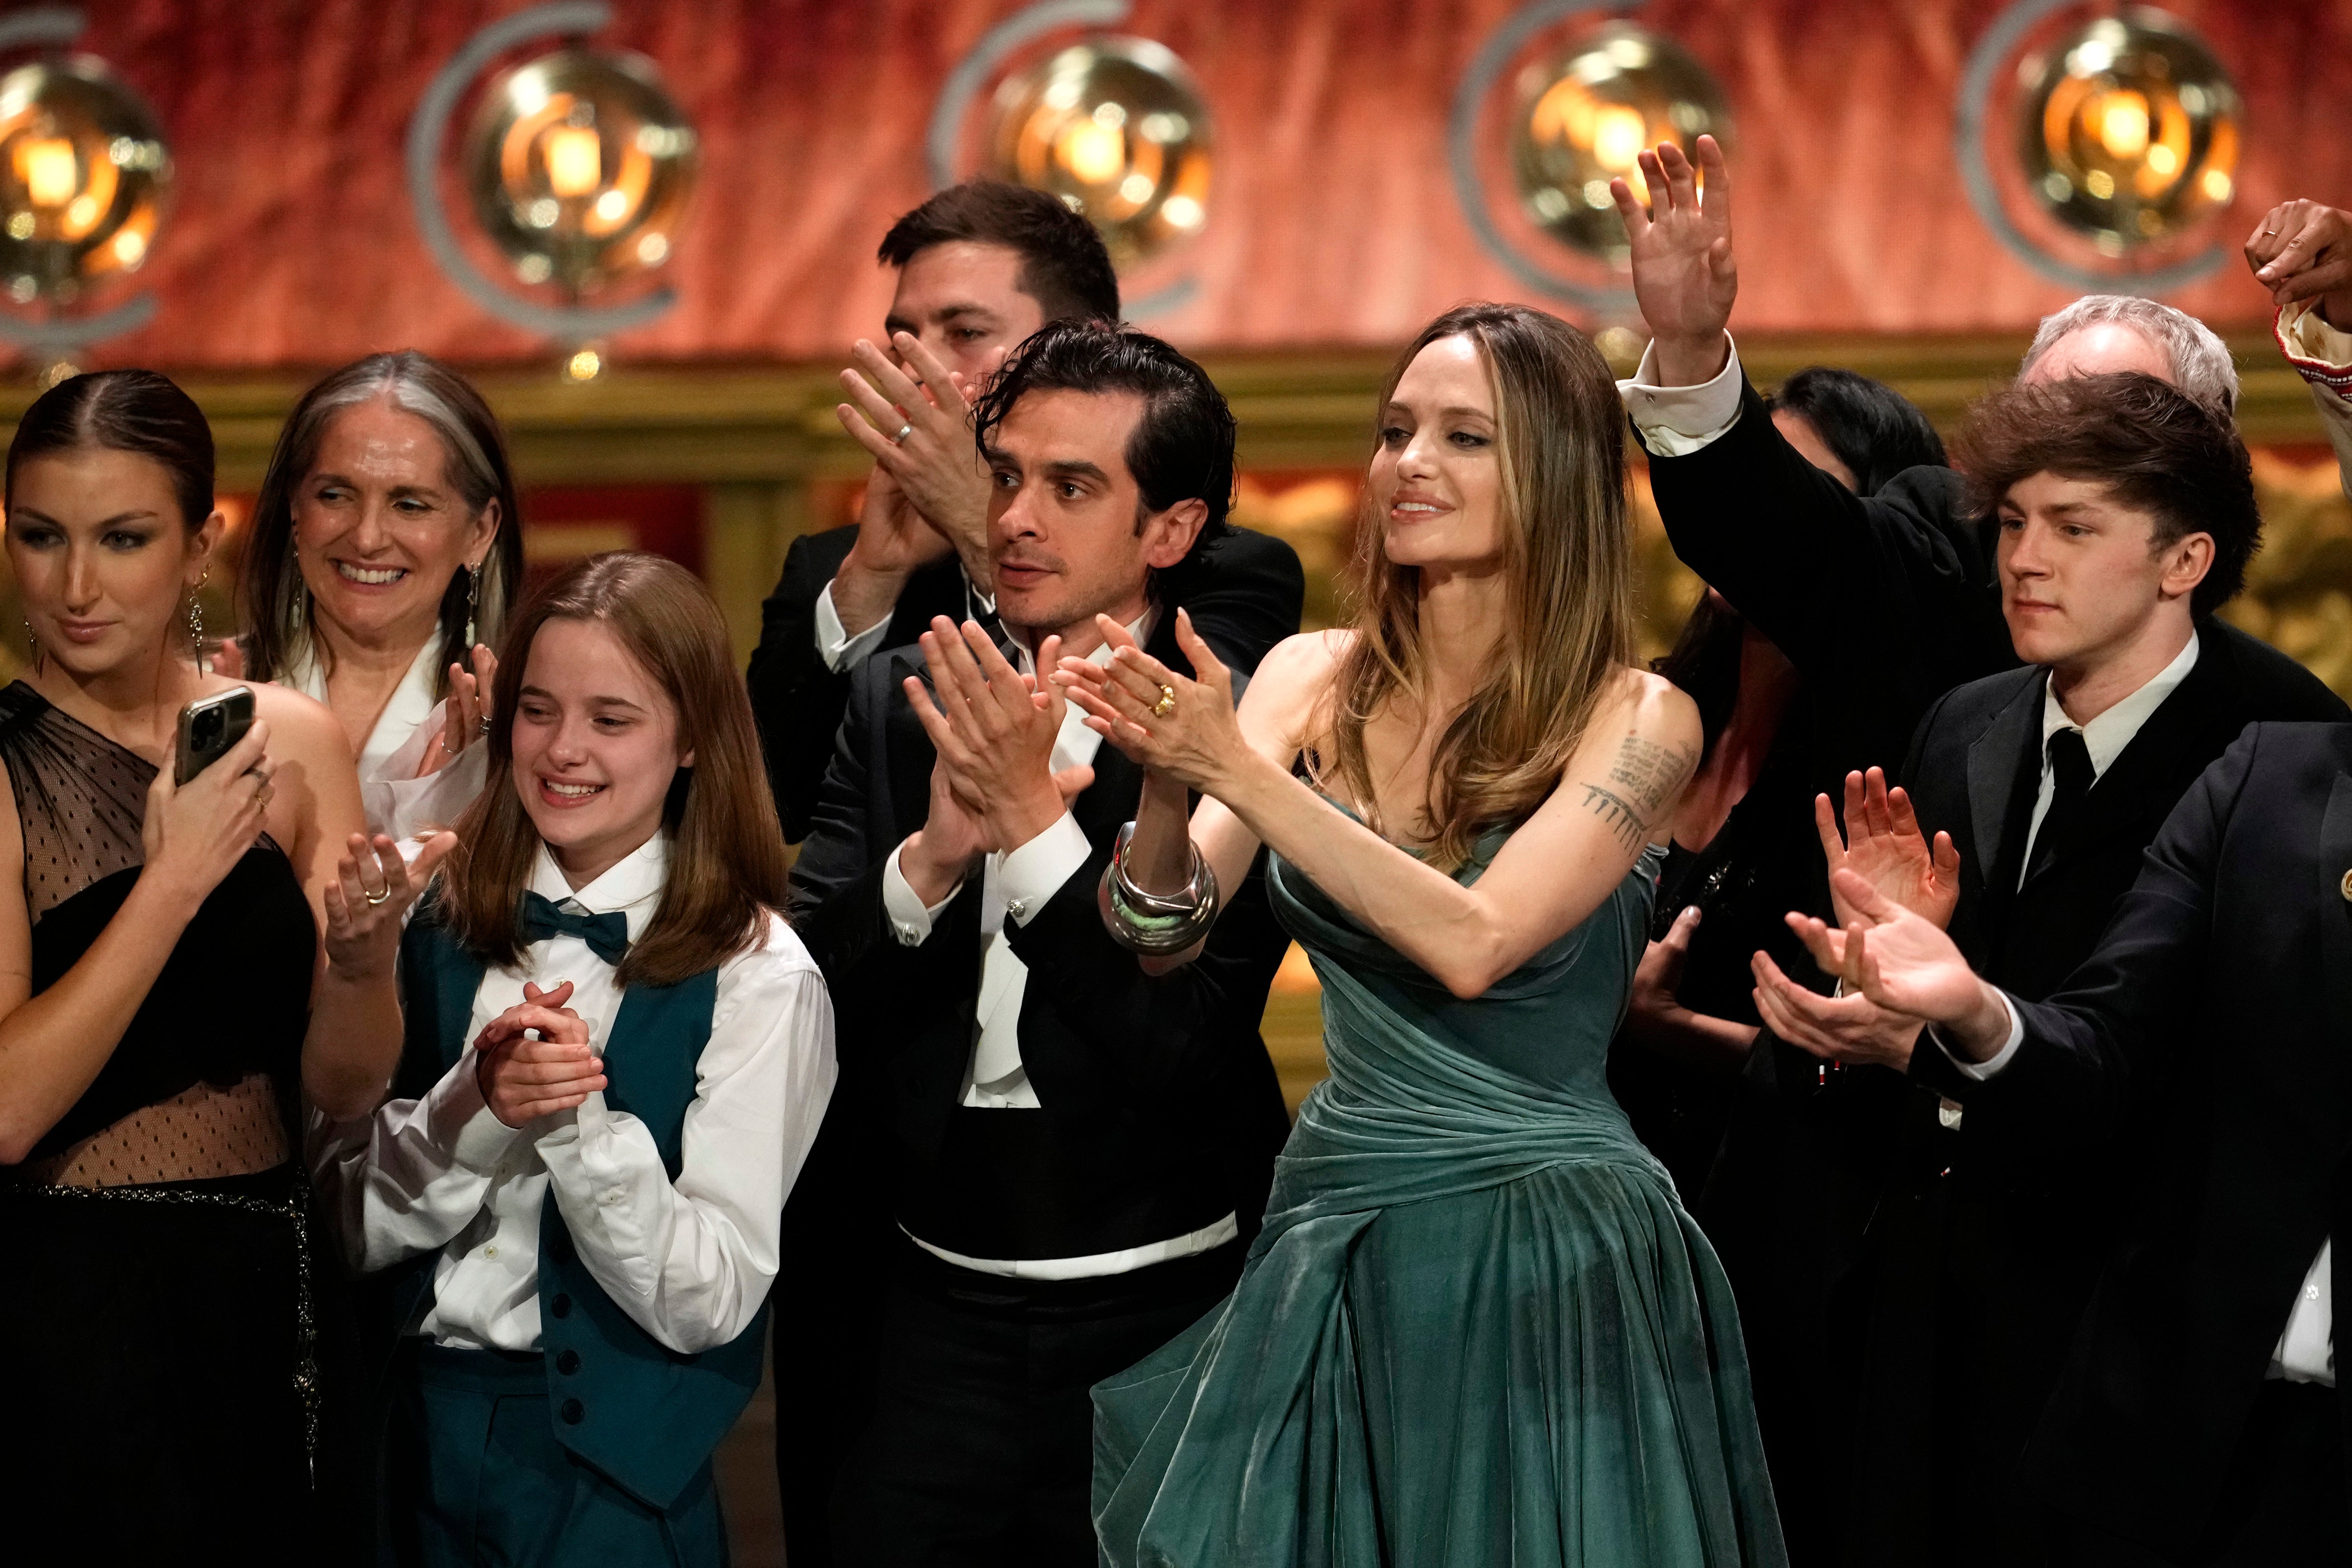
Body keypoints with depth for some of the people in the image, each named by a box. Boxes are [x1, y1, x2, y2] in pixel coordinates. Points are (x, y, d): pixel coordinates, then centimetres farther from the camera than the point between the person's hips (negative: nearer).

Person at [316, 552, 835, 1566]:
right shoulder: (438, 930, 1)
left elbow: (711, 1302, -14)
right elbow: (352, 1224, -3)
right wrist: (473, 1109, -20)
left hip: (610, 1479, -3)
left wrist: (579, 1120, -26)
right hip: (416, 1436, 4)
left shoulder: (759, 978, -10)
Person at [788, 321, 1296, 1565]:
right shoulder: (901, 697, 4)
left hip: (1155, 1320, -3)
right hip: (938, 1310, 3)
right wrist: (930, 856, -21)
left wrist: (1034, 820, -25)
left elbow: (1188, 1044, -19)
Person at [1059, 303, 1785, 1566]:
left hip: (1544, 1264, -4)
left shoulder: (1635, 718, -9)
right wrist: (1167, 782, -26)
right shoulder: (1314, 679, 3)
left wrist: (1236, 769, -26)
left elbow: (1473, 942, -22)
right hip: (1334, 1246, 4)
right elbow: (1162, 925, -5)